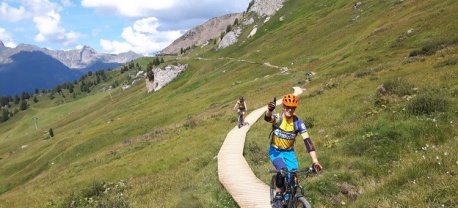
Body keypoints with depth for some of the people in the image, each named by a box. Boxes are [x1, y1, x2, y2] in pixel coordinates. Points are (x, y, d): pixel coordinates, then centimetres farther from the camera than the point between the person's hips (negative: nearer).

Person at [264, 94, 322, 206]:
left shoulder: (298, 122, -17)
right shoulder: (277, 118, -20)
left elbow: (307, 141, -23)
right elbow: (268, 118, -44)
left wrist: (315, 160, -34)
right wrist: (269, 111, -70)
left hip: (289, 152, 2)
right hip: (275, 151, -2)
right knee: (283, 170, -29)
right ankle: (279, 193, -5)